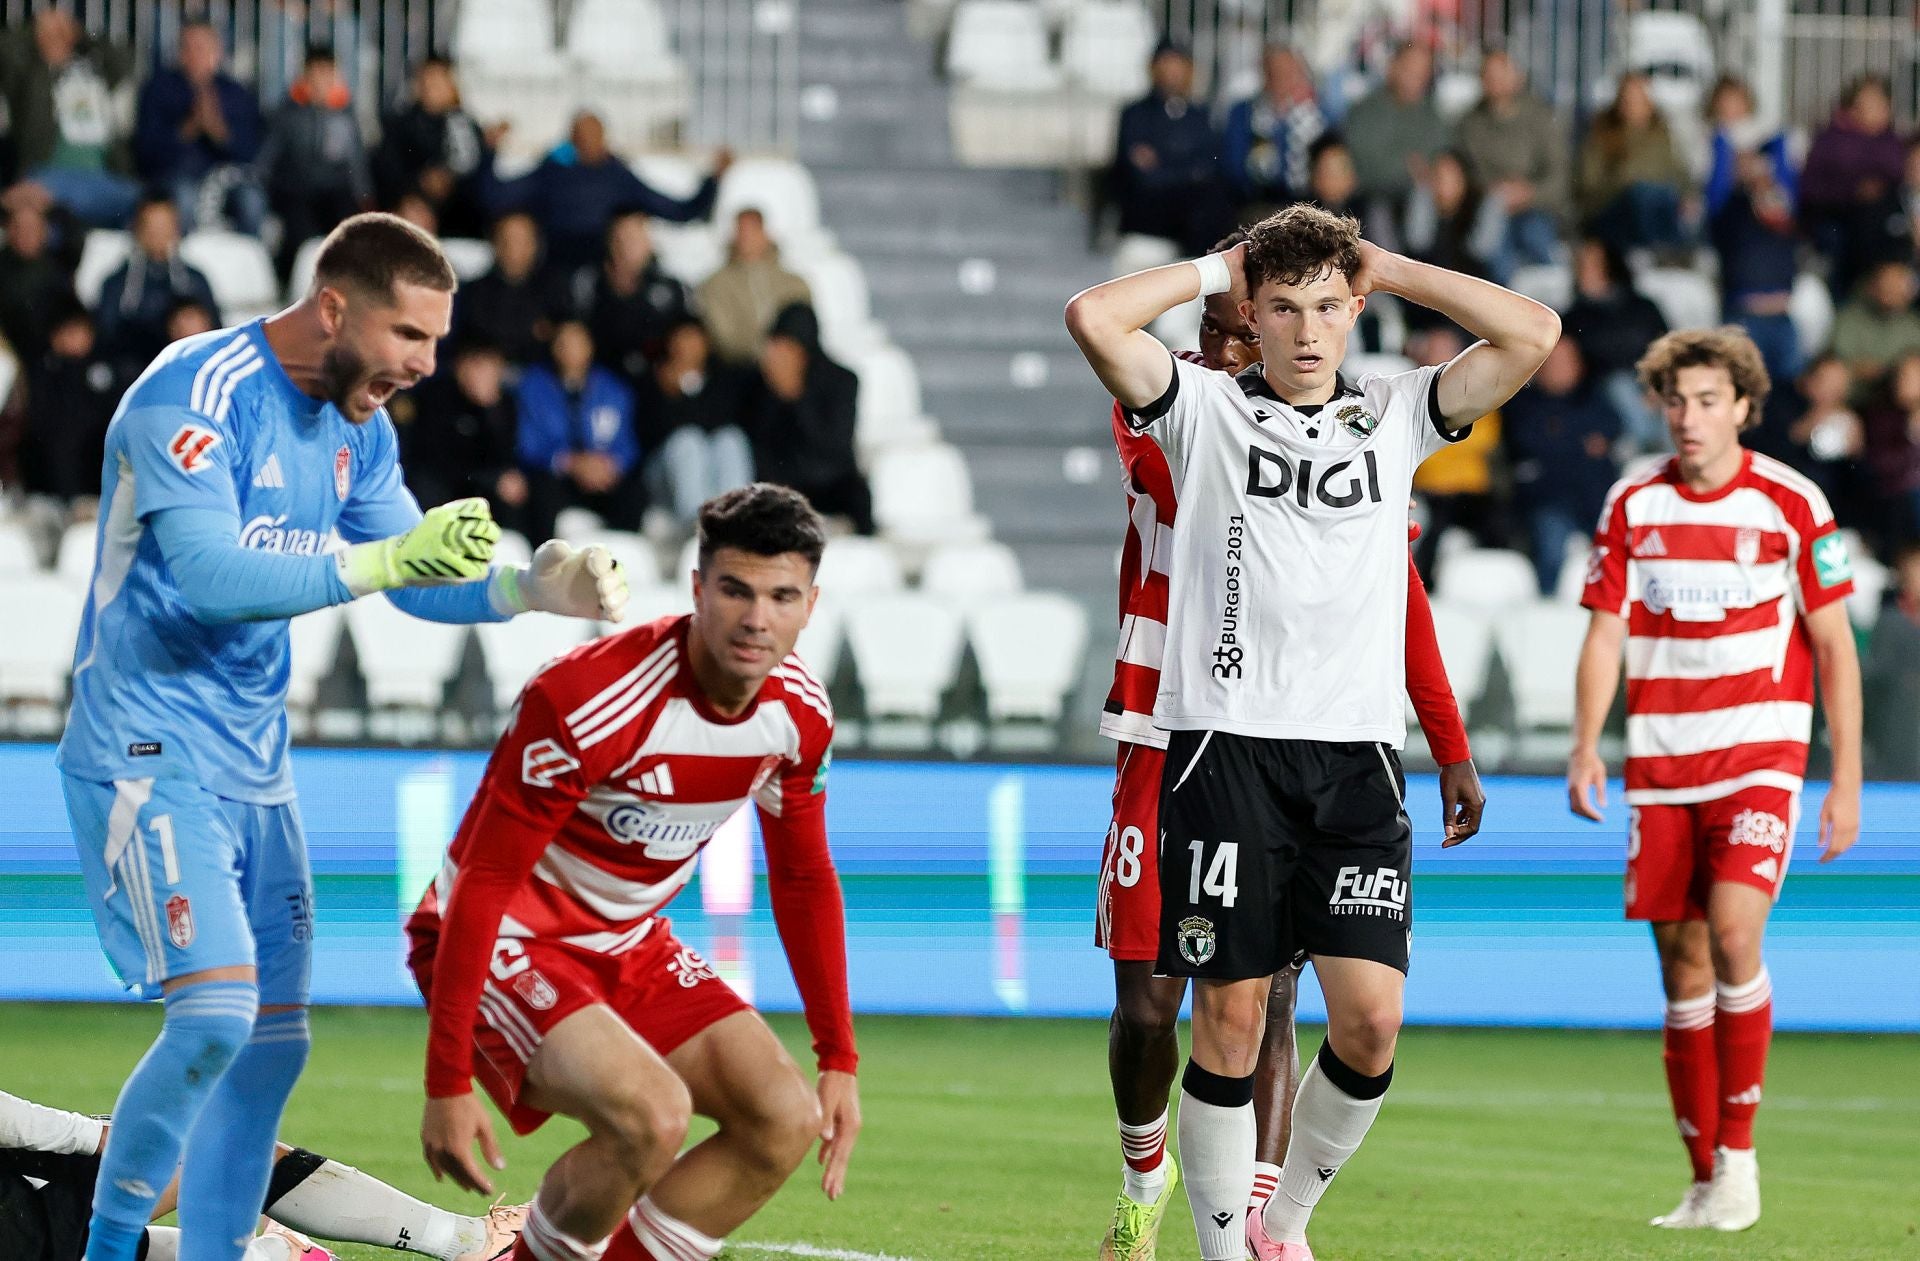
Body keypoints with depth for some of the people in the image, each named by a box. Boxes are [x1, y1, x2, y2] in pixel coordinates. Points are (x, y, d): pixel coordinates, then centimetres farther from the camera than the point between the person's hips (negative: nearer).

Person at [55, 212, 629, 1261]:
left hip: (253, 765, 9)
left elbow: (415, 578, 16)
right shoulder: (195, 395, -18)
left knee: (272, 1038, 5)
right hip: (148, 750, -9)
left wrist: (529, 589, -3)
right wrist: (382, 562, -38)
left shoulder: (358, 429, 8)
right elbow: (207, 573, -30)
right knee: (215, 1010, -20)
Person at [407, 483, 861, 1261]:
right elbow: (482, 884, -25)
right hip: (506, 940, -8)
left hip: (630, 942, 8)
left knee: (787, 1122, -7)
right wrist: (447, 1083, -26)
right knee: (652, 1112, -31)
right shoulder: (585, 705, -30)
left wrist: (839, 1059, 9)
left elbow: (803, 881, 9)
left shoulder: (800, 713, -7)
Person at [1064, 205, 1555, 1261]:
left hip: (1354, 749, 2)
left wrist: (1386, 268, 9)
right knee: (1230, 1015, -4)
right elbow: (1093, 318, -8)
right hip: (1226, 739, -2)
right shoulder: (1205, 409, 7)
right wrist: (1218, 268, 5)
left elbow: (1533, 333, 5)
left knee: (1371, 1016, -8)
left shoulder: (1396, 415, 14)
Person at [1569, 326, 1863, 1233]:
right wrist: (1585, 748, -9)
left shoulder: (1789, 503, -3)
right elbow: (1604, 636, 7)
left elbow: (1835, 647, 0)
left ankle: (1739, 1156, -10)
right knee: (1681, 962, 3)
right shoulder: (1633, 506, 5)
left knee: (1732, 930, -21)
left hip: (1760, 753, -3)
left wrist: (1846, 781, -3)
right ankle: (1705, 1182, 11)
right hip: (1660, 765, 3)